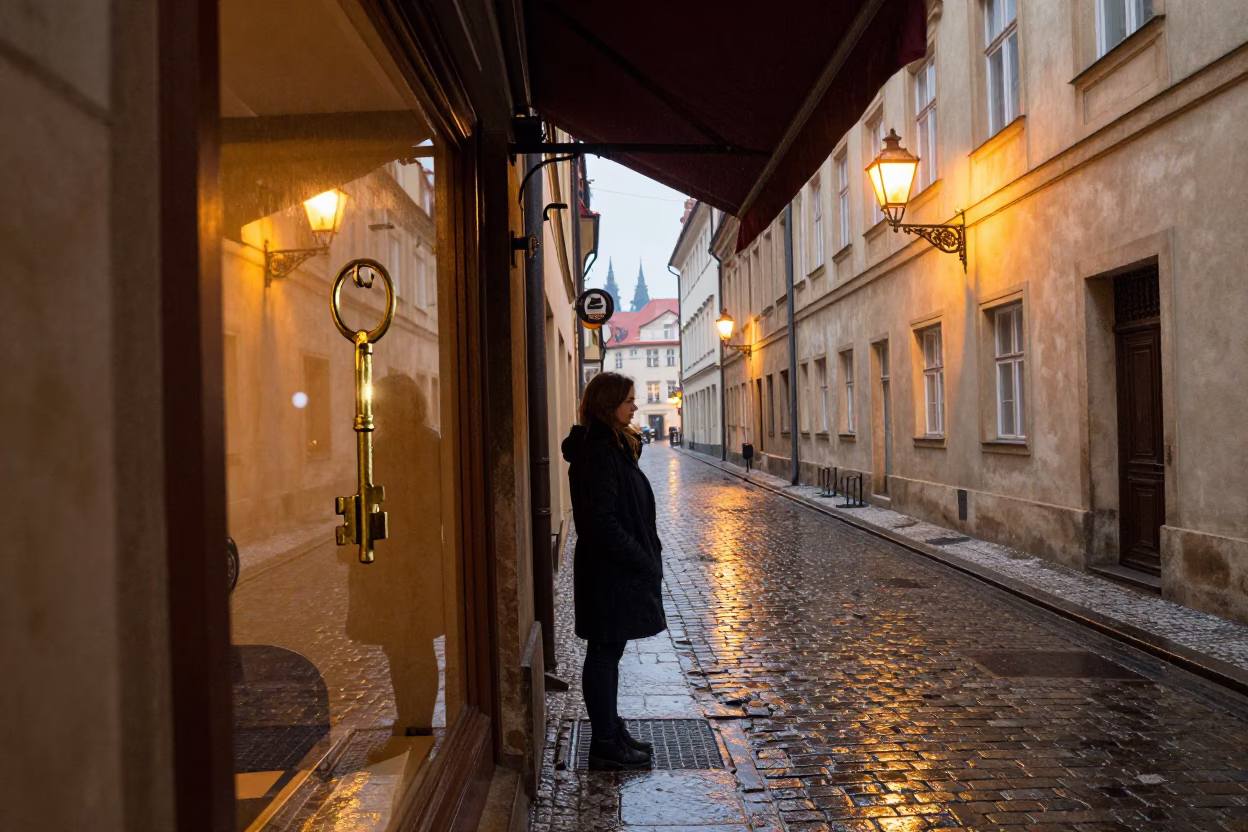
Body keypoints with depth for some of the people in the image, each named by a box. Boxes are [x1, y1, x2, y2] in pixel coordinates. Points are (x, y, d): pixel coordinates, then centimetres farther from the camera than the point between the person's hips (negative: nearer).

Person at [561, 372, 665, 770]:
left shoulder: (613, 447, 12)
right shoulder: (598, 453, -20)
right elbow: (601, 522, -24)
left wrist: (648, 553, 11)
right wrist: (643, 560, -18)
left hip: (618, 570, 10)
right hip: (609, 573, -10)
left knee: (608, 653, 17)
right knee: (604, 654, 0)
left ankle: (611, 732, 29)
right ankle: (605, 745, 11)